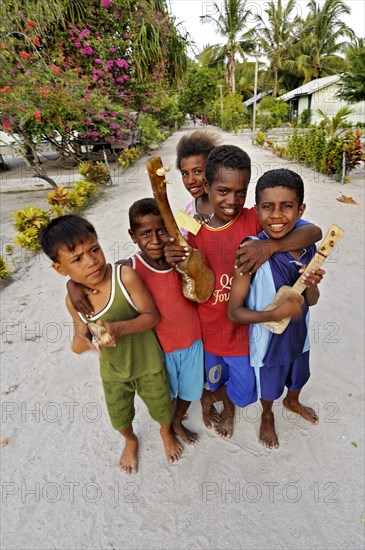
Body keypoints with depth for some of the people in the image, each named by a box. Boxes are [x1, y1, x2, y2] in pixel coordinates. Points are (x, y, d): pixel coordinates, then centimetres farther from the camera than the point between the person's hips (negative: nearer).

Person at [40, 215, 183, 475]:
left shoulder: (125, 275, -30)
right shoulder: (74, 300, -16)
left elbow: (152, 315, -24)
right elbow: (80, 342, -5)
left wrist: (120, 328, -40)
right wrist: (79, 342, -29)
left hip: (148, 363, -3)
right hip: (113, 370, 3)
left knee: (162, 407, 21)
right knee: (120, 417, 25)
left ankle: (166, 433, 59)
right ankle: (131, 441, 62)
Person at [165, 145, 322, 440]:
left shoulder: (255, 220, -14)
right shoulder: (195, 232, -12)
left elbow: (314, 231, -19)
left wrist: (271, 245, -35)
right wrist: (177, 262, -28)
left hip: (243, 327, 0)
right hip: (209, 327, 1)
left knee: (245, 391, 16)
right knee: (216, 379, 25)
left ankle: (209, 398, 50)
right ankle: (226, 407, 61)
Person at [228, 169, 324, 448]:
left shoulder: (308, 248, -16)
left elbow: (312, 301, -5)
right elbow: (234, 312, -24)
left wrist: (312, 285, -26)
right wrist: (277, 313, -36)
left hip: (298, 331, 5)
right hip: (267, 338, -4)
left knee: (298, 377, 33)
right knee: (269, 387, 25)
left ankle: (293, 402, 67)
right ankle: (267, 417, 59)